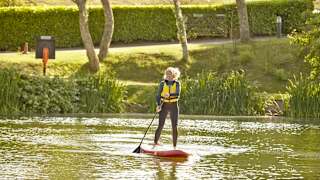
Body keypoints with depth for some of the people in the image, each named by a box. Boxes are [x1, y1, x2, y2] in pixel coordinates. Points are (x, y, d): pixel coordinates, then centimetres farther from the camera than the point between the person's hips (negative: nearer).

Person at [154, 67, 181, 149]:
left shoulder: (177, 83, -1)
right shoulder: (162, 83, 1)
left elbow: (178, 94, -16)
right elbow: (158, 95, 0)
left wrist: (170, 94, -34)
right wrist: (158, 105, -15)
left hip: (174, 106, 0)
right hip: (164, 106, 0)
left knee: (174, 127, -2)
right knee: (160, 126, -6)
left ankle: (175, 146, 3)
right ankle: (155, 142, 5)